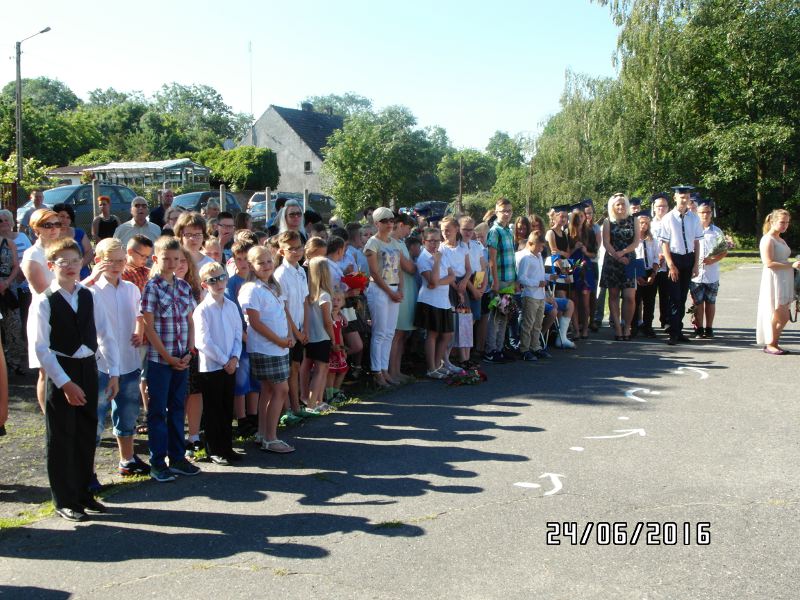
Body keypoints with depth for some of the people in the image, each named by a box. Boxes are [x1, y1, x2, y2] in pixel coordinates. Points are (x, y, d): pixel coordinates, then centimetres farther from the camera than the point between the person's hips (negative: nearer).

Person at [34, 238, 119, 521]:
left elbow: (106, 336, 6)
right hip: (60, 372, -5)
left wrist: (113, 372, 0)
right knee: (62, 437, 3)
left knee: (86, 434, 12)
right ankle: (64, 500, 15)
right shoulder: (45, 302, -10)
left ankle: (83, 492, 27)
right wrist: (64, 383, -17)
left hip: (88, 368, 5)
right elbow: (41, 348, -13)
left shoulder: (89, 297, 4)